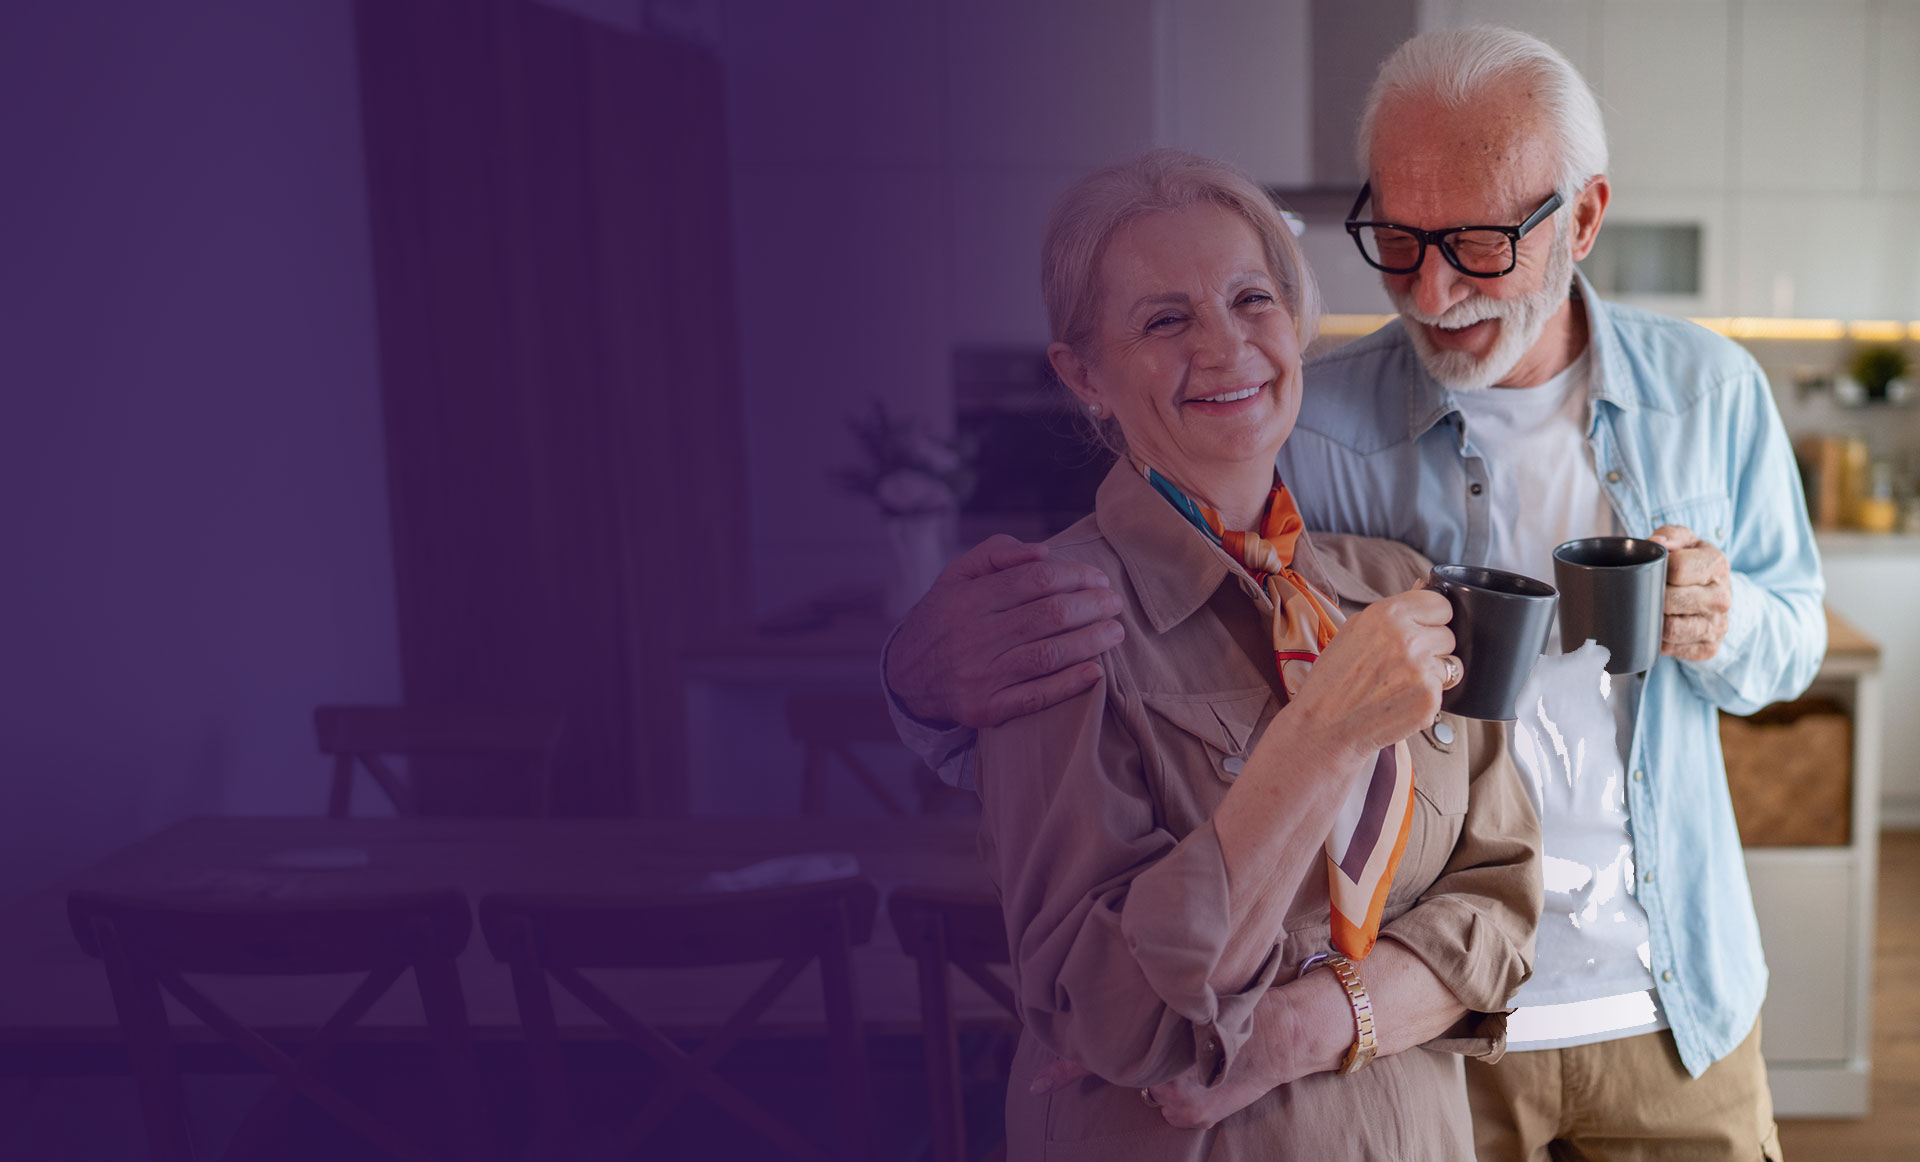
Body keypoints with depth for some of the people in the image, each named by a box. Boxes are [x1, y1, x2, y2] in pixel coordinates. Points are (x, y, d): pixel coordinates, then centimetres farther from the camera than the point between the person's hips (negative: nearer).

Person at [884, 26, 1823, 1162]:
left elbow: (1795, 636, 9)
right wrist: (937, 678, -40)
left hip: (1676, 1006, 3)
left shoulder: (1709, 391, -5)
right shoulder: (1308, 435, -16)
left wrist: (1728, 621, -16)